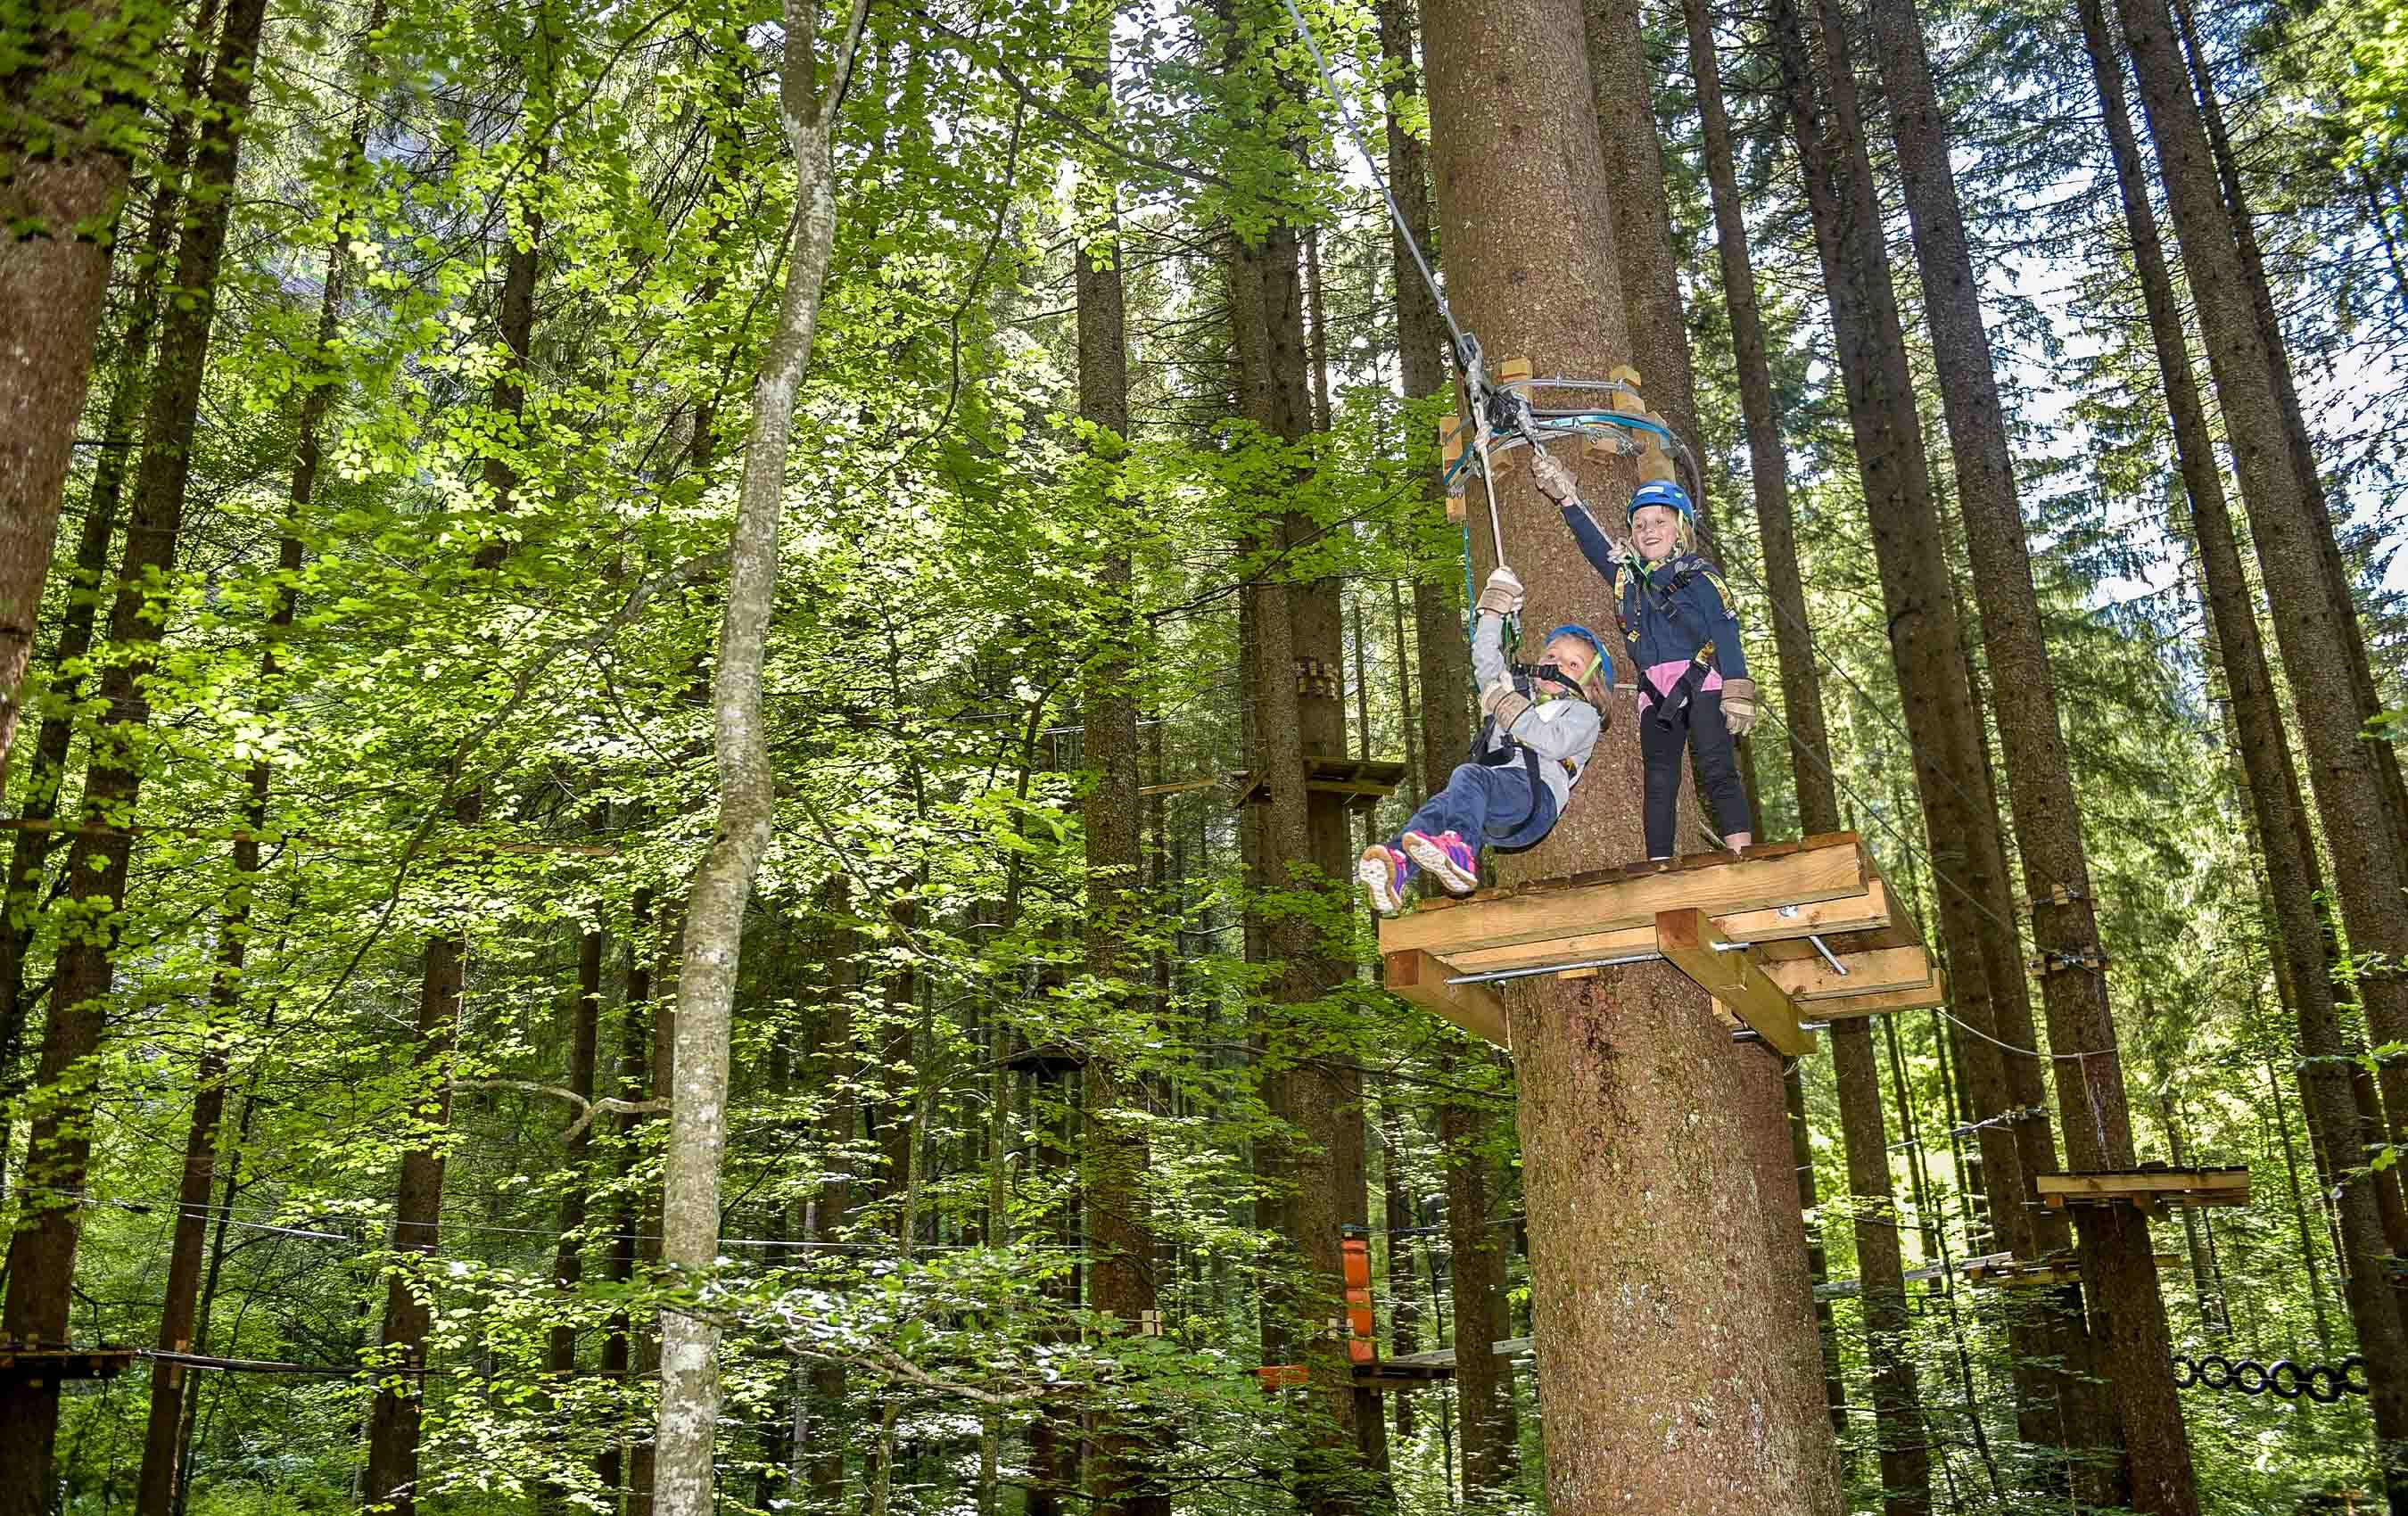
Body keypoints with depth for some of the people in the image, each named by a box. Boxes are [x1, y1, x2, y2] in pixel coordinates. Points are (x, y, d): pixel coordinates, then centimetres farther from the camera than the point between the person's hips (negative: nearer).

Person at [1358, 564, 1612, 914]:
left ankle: (1460, 849, -66)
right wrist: (1496, 606, 38)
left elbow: (1554, 743, 1)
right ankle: (1396, 869, -59)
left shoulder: (1582, 713, 21)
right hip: (1491, 811, 5)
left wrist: (1508, 709, 2)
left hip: (1533, 794, -5)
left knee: (1467, 775, -38)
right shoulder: (1518, 692, 42)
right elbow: (1485, 661, 40)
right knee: (1438, 807, -31)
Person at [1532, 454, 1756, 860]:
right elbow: (1594, 545, 27)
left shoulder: (1699, 574, 3)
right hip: (1655, 697, 5)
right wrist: (1567, 497, 20)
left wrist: (1737, 690, -13)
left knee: (1718, 773, -12)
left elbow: (1726, 633, -4)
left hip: (1702, 686, -5)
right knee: (1659, 784, 2)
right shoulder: (1627, 577, 17)